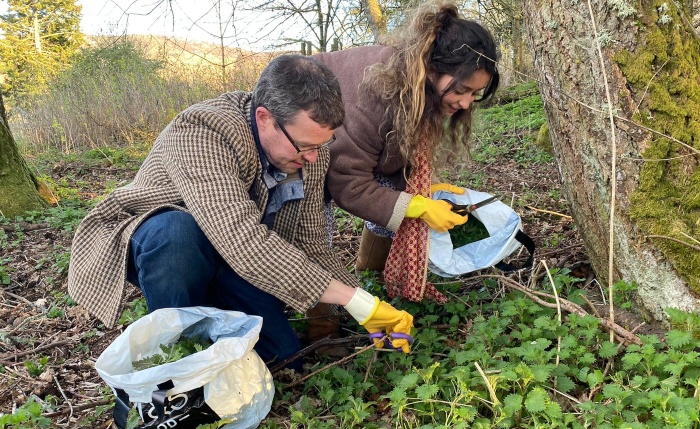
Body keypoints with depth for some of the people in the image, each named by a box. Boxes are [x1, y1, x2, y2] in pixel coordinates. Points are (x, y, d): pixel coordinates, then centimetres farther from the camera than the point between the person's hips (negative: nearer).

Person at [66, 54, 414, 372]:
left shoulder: (310, 150, -13)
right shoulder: (203, 132, -35)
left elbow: (311, 246, -7)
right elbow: (243, 243, -46)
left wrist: (370, 311, -20)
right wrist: (357, 301, -43)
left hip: (241, 263, 6)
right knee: (178, 231, -39)